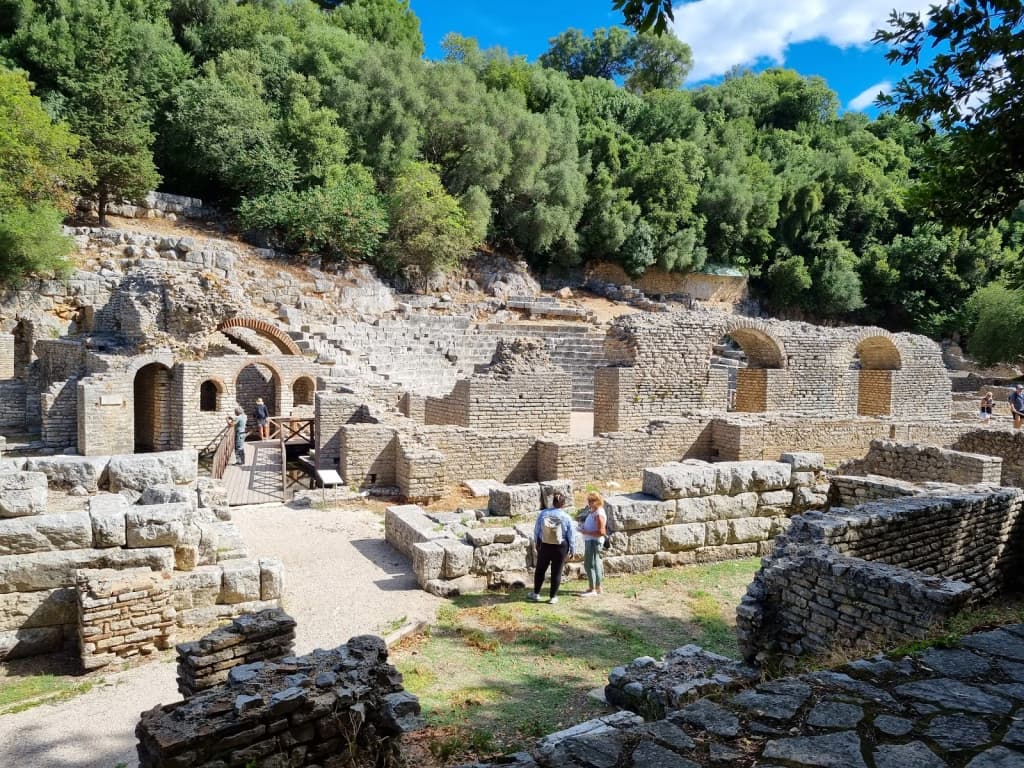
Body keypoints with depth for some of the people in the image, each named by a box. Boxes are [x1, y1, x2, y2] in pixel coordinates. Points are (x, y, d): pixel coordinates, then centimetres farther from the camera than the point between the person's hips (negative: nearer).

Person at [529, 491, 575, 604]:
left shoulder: (543, 514, -11)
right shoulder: (567, 518, -13)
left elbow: (536, 530, -3)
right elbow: (570, 536, -5)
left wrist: (536, 543, 12)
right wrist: (572, 550, 8)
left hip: (544, 545, 1)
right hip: (560, 548, -1)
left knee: (540, 569, 17)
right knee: (556, 572, 9)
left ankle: (536, 593, 27)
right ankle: (553, 597, 15)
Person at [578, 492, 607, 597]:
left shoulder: (599, 514, -19)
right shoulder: (593, 511, 10)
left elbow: (601, 532, -23)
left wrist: (586, 532, -22)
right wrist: (584, 526, 8)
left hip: (594, 541, -10)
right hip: (589, 541, 10)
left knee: (589, 565, -6)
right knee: (595, 565, 17)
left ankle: (592, 590, 0)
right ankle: (597, 588, 27)